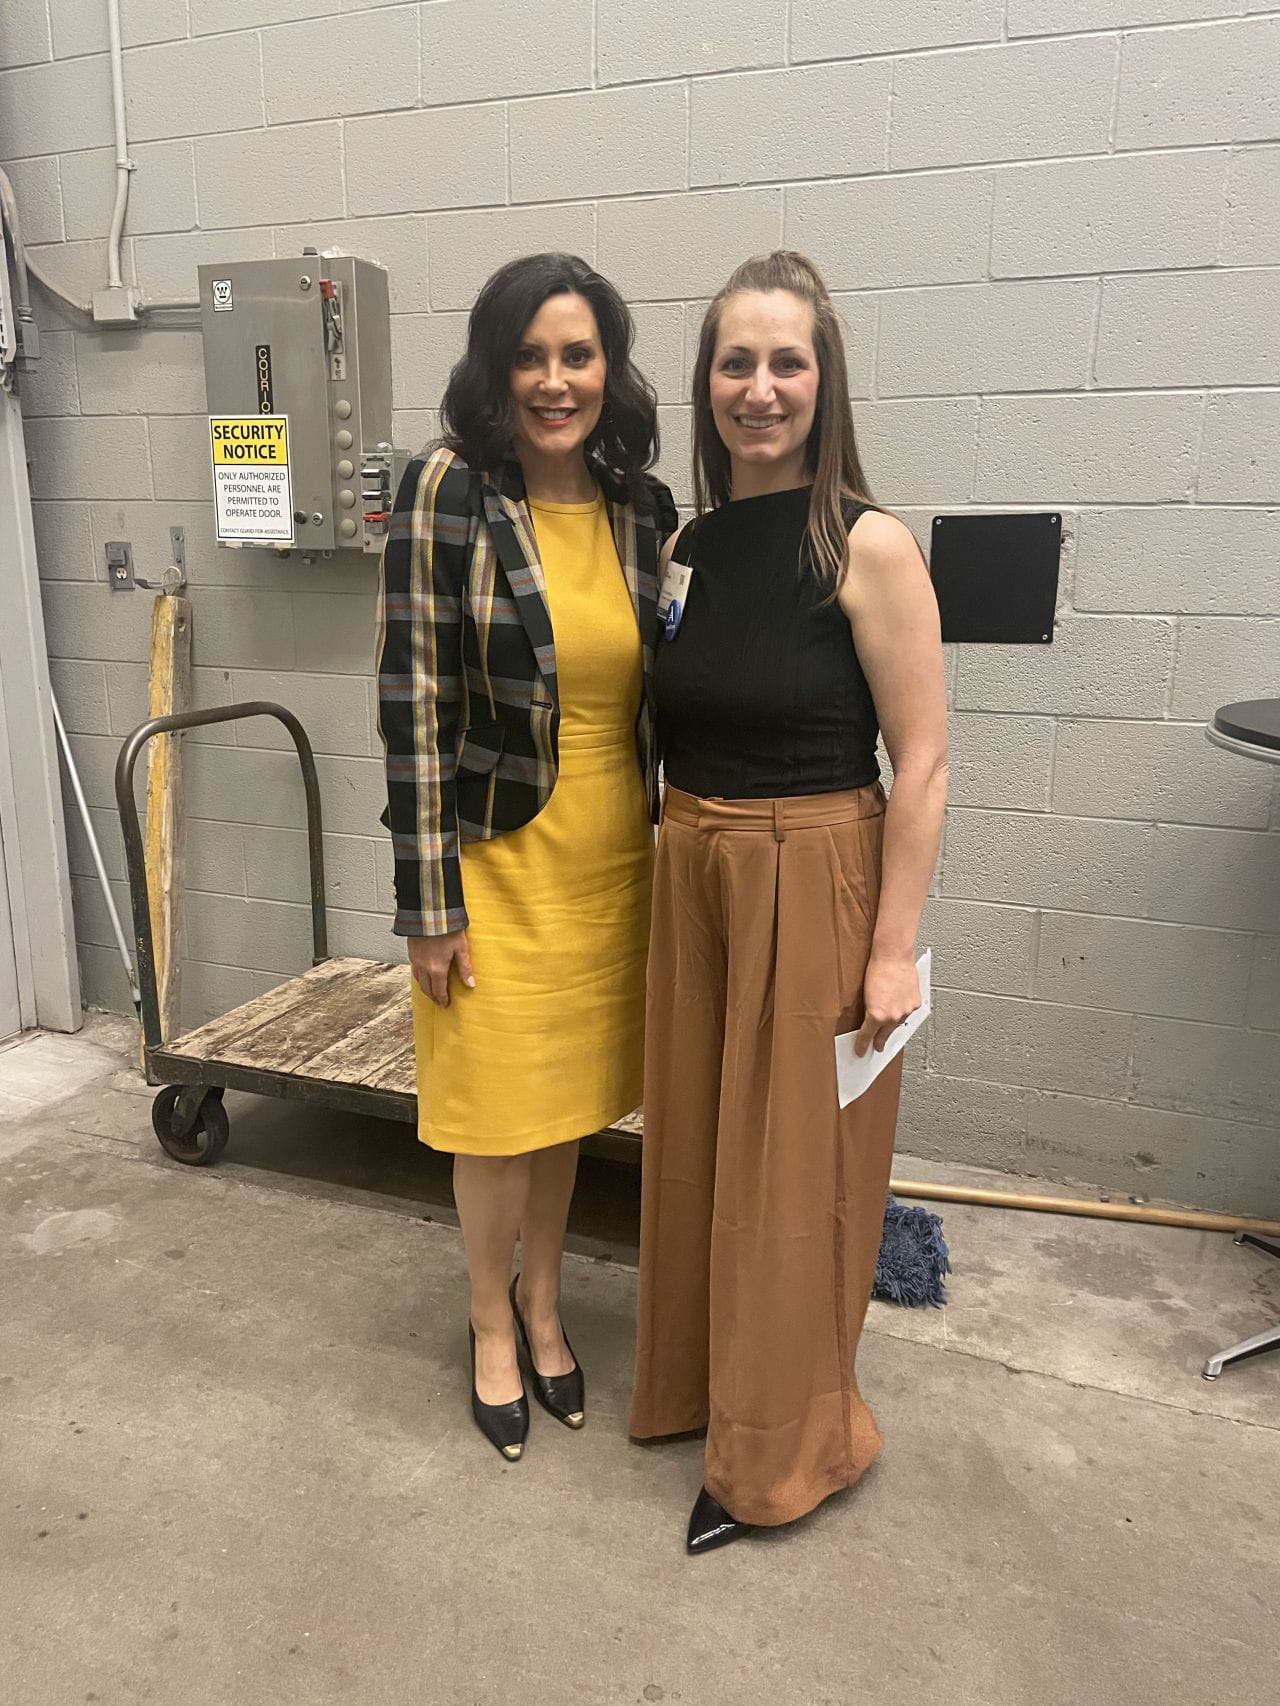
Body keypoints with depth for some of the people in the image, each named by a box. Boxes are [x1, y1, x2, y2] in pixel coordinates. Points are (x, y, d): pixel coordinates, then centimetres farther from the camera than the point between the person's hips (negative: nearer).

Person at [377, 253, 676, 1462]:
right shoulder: (448, 492, -12)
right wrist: (430, 902, -14)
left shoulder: (642, 504, 2)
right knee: (501, 1104, 9)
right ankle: (491, 1328, 35)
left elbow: (658, 687, 10)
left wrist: (669, 846, 10)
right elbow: (414, 705, -13)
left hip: (613, 853, 4)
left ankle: (542, 1304, 41)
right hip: (500, 854, -4)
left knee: (570, 1095, 18)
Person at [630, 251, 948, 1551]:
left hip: (815, 881, -6)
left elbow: (922, 763, -13)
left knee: (795, 1165, 8)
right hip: (689, 874, 6)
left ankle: (782, 1447, 30)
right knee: (694, 1142, 18)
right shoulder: (690, 545, 6)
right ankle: (699, 1381, 42)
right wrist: (682, 860, 10)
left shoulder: (866, 547, -12)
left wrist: (893, 950, -14)